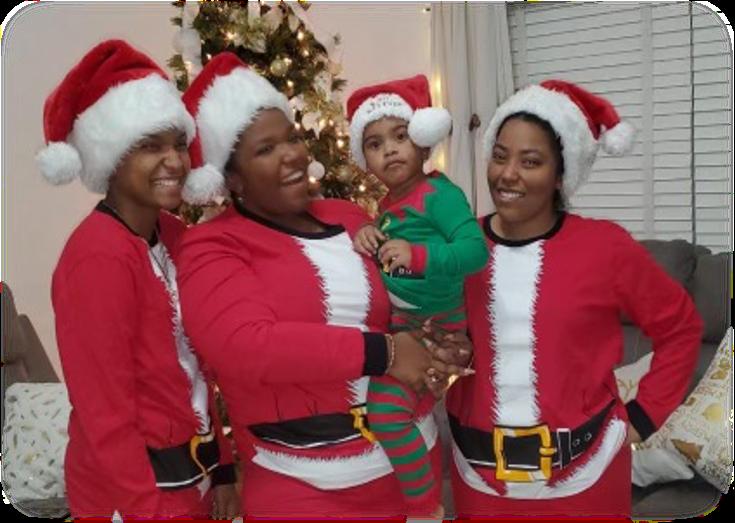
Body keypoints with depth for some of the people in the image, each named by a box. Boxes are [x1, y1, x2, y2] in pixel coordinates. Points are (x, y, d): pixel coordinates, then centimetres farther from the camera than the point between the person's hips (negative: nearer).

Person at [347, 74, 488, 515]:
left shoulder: (439, 194, -15)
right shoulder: (388, 204, 11)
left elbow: (476, 250, -25)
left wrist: (417, 255, -35)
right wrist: (367, 236, -2)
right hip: (398, 324, 10)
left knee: (386, 407, -22)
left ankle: (427, 506, -3)